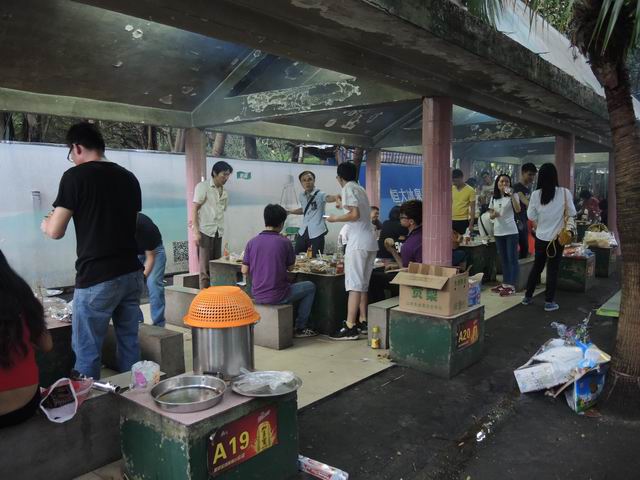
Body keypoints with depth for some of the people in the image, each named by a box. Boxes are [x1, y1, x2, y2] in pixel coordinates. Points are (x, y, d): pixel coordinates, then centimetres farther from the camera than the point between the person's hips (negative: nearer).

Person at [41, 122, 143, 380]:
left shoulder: (75, 176, -8)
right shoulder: (129, 177, 9)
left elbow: (55, 231, -7)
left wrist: (45, 223, 15)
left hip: (97, 279, -6)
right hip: (132, 273, 6)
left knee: (87, 353, 5)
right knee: (129, 343, 15)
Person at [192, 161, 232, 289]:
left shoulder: (224, 192, 13)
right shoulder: (203, 187, -5)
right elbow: (194, 209, -8)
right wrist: (196, 231, -15)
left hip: (218, 233, 6)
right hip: (205, 231, -6)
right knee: (205, 267, -3)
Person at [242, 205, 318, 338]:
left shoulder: (252, 242, -3)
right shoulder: (284, 242, -13)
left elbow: (244, 271, 1)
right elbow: (290, 267, 1)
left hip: (257, 296, 5)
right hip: (277, 296, -5)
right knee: (310, 287, 18)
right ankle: (300, 328, 20)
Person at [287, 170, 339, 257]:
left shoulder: (319, 195, -9)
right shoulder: (302, 196, 11)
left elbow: (328, 198, -33)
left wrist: (336, 197, -55)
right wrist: (289, 212, 25)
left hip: (317, 233, -6)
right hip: (303, 232, 6)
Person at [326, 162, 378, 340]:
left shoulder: (348, 188, -5)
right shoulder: (360, 189, 19)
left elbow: (355, 214, -16)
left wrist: (336, 218, -2)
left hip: (358, 243, -9)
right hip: (371, 241, 9)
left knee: (354, 285, -8)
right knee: (363, 284, 13)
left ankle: (350, 327, -7)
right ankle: (363, 322, 18)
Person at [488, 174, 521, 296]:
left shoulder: (513, 196, -5)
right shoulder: (494, 198, 10)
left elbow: (518, 210, -21)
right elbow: (491, 214, 14)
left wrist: (512, 195, -28)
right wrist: (494, 215, -9)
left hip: (510, 231, -6)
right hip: (498, 232, 6)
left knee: (512, 259, -4)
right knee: (503, 259, 13)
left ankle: (512, 286, -2)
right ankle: (505, 284, 21)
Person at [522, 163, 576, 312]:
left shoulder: (536, 194, -8)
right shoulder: (564, 192, -11)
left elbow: (530, 216, -1)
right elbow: (572, 213, -2)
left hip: (540, 237, 2)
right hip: (557, 237, -2)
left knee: (537, 266, 16)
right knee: (553, 269, 6)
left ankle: (528, 296, 24)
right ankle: (549, 302, 10)